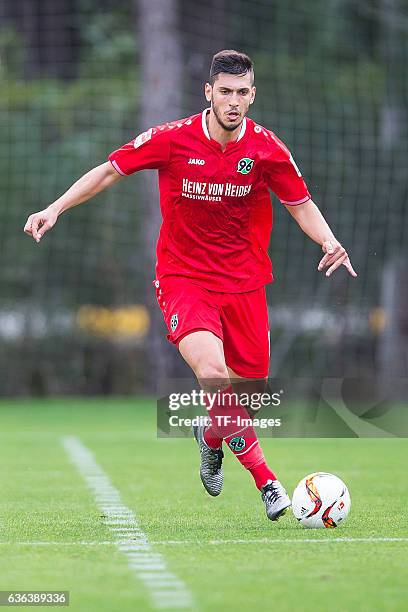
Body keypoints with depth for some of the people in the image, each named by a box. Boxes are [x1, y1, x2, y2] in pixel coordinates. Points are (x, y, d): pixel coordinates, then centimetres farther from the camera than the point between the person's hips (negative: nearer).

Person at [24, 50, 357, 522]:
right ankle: (264, 479, -21)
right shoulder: (172, 139, -10)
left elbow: (302, 205, 8)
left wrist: (328, 241, -11)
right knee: (212, 371, -28)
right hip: (183, 278, -3)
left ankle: (212, 436, 41)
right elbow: (109, 171, 3)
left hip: (244, 283, 3)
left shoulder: (267, 149, -6)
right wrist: (54, 209, -4)